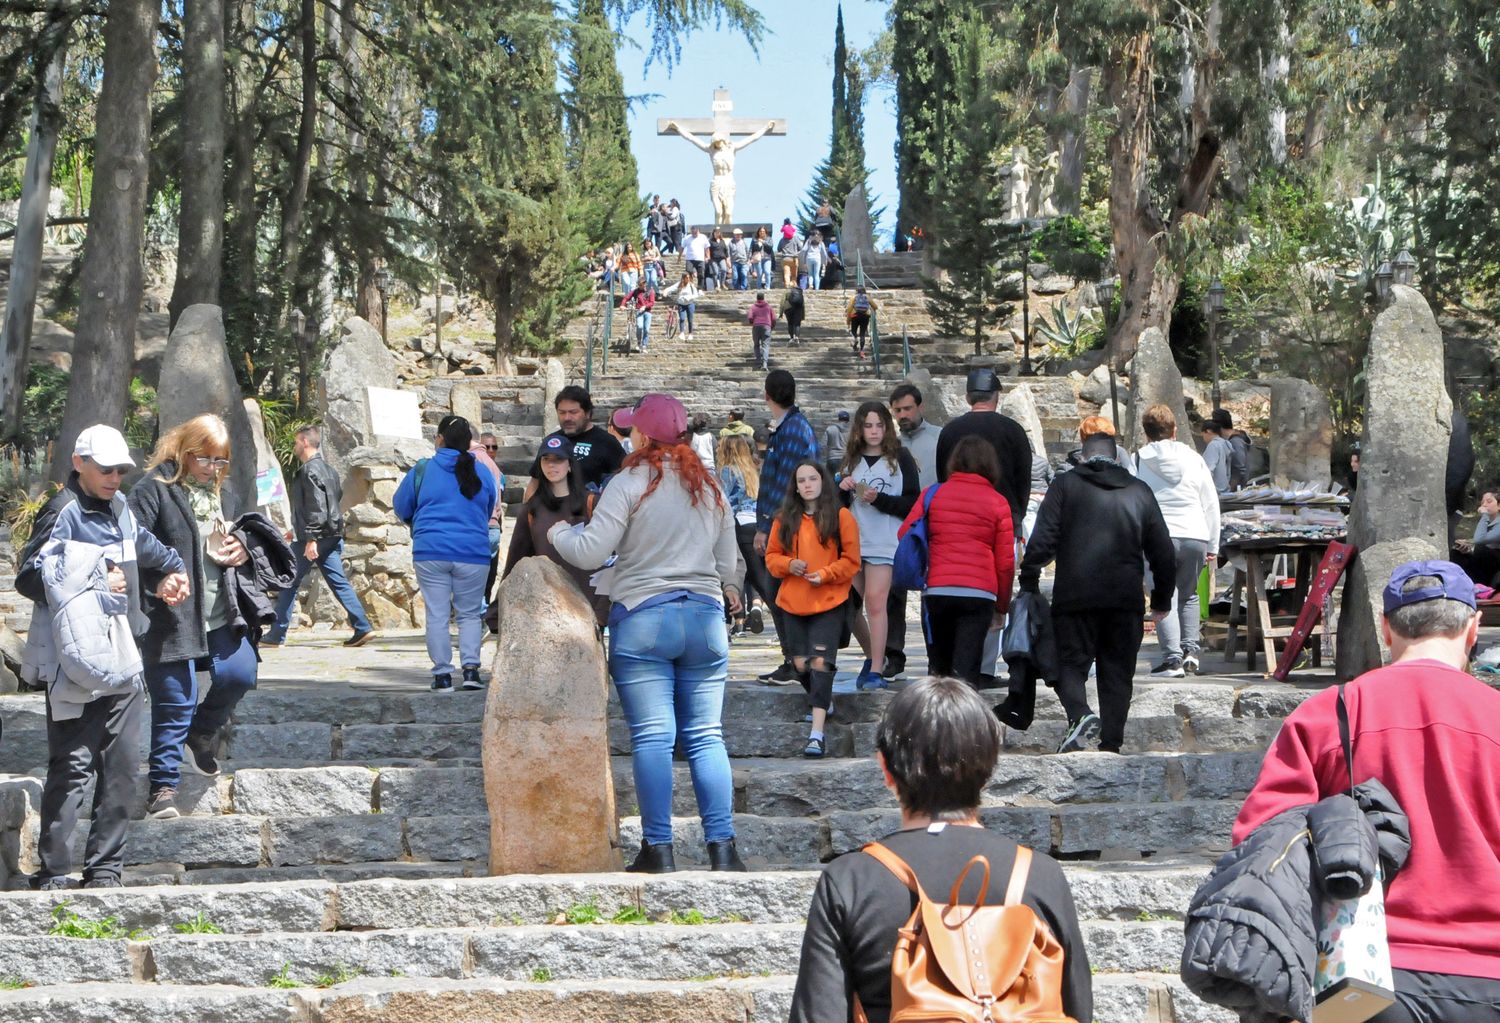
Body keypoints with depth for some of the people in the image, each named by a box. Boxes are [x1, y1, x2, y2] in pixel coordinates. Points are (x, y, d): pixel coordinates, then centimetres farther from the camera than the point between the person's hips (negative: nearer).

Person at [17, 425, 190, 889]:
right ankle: (53, 872, -2)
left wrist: (169, 573, 10)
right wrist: (97, 587, -13)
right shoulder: (62, 515, -9)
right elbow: (29, 578, -15)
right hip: (77, 662, -8)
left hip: (120, 657, 8)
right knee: (72, 766, -8)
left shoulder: (120, 511, 14)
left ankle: (105, 867, 15)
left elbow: (147, 550, 31)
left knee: (121, 764, 8)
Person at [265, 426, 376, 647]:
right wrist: (299, 530, 30)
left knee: (289, 583, 1)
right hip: (332, 536, 9)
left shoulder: (310, 470, -13)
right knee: (339, 582, 5)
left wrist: (311, 538, -25)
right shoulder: (327, 468, 17)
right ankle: (363, 628, -4)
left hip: (314, 538, -9)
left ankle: (276, 635, 6)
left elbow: (317, 506, -21)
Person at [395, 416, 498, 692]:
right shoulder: (482, 473, 5)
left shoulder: (422, 470, -1)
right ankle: (470, 668, -4)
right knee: (470, 614, 10)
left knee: (437, 615, 4)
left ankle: (442, 675, 2)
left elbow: (401, 508, 9)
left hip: (430, 552, -1)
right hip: (473, 554, 1)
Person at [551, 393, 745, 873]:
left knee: (652, 737, -3)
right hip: (705, 617, 4)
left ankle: (658, 849, -3)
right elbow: (727, 564, 15)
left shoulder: (631, 483, -6)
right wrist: (725, 591, 36)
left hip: (642, 619, -4)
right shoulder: (709, 486, 10)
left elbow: (590, 552, -11)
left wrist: (558, 533, 9)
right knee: (706, 736, 5)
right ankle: (722, 847, 1)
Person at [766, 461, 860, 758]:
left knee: (821, 661, -16)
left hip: (829, 602, -4)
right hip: (793, 602, 4)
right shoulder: (785, 519, 9)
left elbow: (851, 561, -2)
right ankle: (824, 704, 39)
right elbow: (771, 556, 12)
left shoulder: (840, 517, -1)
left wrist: (825, 574, -15)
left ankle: (817, 733, -21)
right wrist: (789, 564, -8)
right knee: (801, 664, 8)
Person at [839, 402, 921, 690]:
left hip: (885, 543, -5)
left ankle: (876, 671, -15)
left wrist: (879, 499, -15)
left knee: (876, 602, -15)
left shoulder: (900, 458, 1)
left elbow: (913, 503, -3)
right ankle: (874, 657, 26)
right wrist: (841, 489, -2)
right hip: (852, 540, 5)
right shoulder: (852, 459, 15)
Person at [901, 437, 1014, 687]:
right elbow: (1005, 561, 3)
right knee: (966, 669, -5)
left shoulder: (932, 494, 6)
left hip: (936, 591, 2)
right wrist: (1002, 606, 14)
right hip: (979, 593, -2)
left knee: (938, 668, 16)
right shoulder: (998, 503, 3)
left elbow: (905, 534, 7)